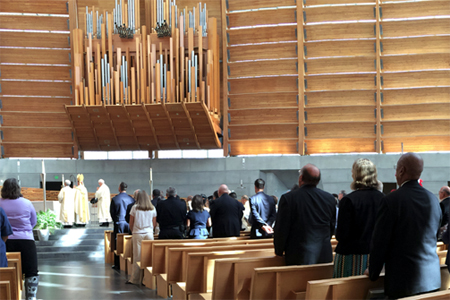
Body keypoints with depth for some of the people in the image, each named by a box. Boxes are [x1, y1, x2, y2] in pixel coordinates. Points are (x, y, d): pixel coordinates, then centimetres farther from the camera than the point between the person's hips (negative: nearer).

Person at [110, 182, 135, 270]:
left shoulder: (115, 199, -6)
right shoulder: (131, 199, -2)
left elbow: (111, 212, 2)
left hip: (119, 223, -2)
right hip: (129, 223, 2)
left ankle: (118, 264, 5)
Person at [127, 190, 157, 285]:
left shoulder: (135, 208, -2)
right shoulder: (152, 209, 4)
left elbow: (131, 224, 2)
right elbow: (154, 224, 11)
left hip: (137, 234, -1)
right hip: (149, 233, 2)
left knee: (137, 257, 1)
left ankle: (135, 279, 5)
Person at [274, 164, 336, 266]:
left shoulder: (288, 198, -9)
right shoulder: (329, 198, 3)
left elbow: (281, 229, -7)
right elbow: (332, 228, 13)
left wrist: (279, 251, 7)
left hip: (298, 257, -4)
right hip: (324, 256, 4)